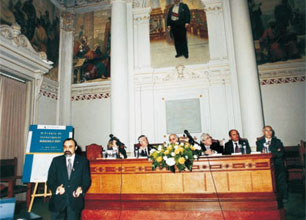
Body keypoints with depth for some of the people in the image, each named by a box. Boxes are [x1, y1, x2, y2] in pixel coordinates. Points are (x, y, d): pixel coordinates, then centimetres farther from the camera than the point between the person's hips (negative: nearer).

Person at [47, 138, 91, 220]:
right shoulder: (56, 161, 8)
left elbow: (87, 180, 3)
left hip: (75, 199, -1)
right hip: (58, 201, 1)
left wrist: (81, 189, -17)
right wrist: (56, 188, -16)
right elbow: (50, 180, 4)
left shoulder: (83, 161, 5)